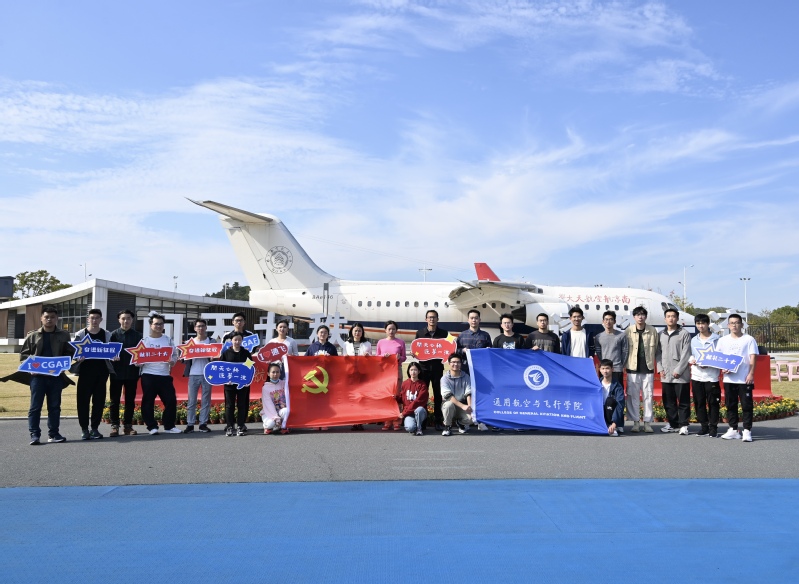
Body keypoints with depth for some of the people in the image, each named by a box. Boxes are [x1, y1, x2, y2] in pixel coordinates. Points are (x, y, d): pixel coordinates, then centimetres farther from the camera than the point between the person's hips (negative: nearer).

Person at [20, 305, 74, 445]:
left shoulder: (64, 336, 8)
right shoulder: (32, 336, 7)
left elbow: (70, 353, 7)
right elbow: (23, 355, 8)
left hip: (56, 376, 1)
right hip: (37, 375, -1)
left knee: (55, 406, 6)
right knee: (35, 406, -2)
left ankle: (53, 433, 14)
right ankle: (34, 434, 2)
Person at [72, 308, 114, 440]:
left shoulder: (107, 335, 9)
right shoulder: (81, 334, 4)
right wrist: (77, 358, -17)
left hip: (101, 371, 2)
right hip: (85, 371, -2)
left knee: (99, 400, 3)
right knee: (83, 400, -3)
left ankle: (95, 428, 12)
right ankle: (84, 429, 6)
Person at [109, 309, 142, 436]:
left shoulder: (137, 335, 7)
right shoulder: (114, 334, 3)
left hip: (132, 372, 1)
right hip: (117, 372, -1)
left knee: (130, 400, 7)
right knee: (115, 400, 2)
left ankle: (128, 426, 15)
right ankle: (115, 426, 8)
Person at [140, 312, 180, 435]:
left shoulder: (168, 340, 11)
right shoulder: (144, 340, 4)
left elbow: (175, 355, 11)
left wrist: (172, 361, -10)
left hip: (165, 375, 2)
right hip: (148, 375, -2)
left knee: (171, 400, -1)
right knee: (148, 402, -1)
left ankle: (169, 426, 11)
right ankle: (152, 426, 9)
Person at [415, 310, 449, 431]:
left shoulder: (443, 333, 6)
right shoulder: (420, 333, 8)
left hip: (437, 367, 0)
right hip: (423, 367, 0)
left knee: (438, 394, 3)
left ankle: (438, 421, 8)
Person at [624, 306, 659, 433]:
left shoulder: (652, 331, 1)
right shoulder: (628, 331, 0)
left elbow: (656, 349, 6)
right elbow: (624, 349, 4)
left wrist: (654, 363, 2)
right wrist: (625, 364, 1)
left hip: (648, 369, 0)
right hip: (633, 369, 0)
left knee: (648, 396, 3)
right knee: (633, 396, 2)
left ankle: (647, 422, 11)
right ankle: (635, 422, 11)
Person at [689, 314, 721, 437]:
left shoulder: (716, 339, -2)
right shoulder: (694, 340, 12)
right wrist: (692, 360, -5)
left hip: (711, 376, -4)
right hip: (696, 376, 4)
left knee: (713, 403, -1)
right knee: (699, 403, 7)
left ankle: (713, 427, 7)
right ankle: (703, 426, 16)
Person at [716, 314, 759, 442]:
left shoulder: (749, 340, 0)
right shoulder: (723, 340, 10)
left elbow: (753, 358, -5)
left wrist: (751, 374, -15)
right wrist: (722, 368, -5)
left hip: (744, 379, -4)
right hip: (728, 379, 4)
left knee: (747, 405, -2)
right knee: (730, 406, 9)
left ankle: (747, 431, 3)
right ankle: (733, 430, 17)